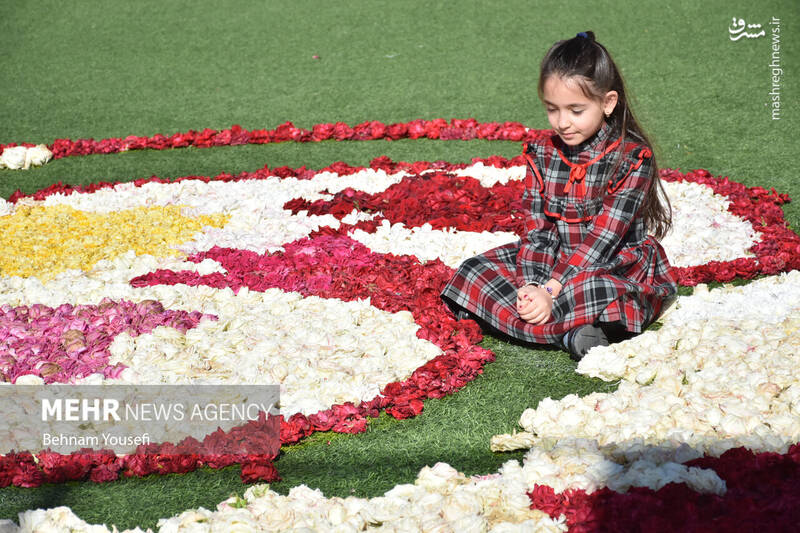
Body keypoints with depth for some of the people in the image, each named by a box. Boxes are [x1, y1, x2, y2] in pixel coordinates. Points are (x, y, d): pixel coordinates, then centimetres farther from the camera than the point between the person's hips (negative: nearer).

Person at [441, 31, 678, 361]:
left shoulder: (632, 159, -15)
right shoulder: (542, 154, 3)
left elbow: (602, 239, -20)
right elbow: (536, 230, -2)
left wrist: (551, 289, -26)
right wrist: (532, 284, -21)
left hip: (617, 269, -6)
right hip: (554, 263, 6)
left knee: (597, 292, -41)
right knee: (473, 271, -14)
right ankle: (568, 334, -27)